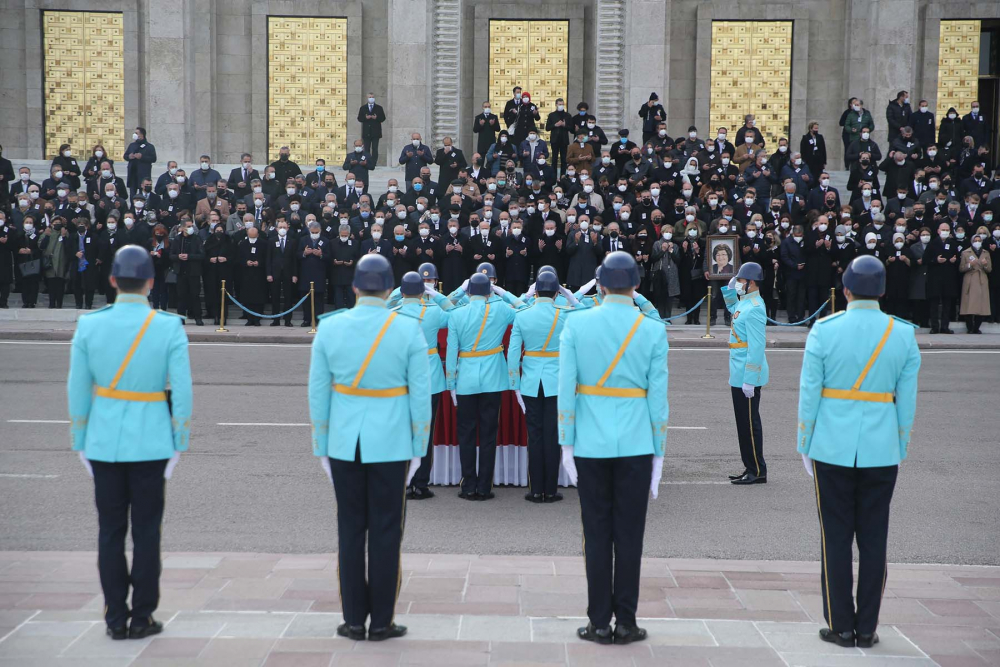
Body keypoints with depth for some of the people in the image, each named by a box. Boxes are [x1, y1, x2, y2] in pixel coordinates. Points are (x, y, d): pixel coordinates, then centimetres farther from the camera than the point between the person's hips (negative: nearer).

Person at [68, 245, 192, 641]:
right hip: (151, 443, -2)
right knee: (146, 530, 6)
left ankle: (115, 619, 15)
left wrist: (80, 444, 10)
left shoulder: (88, 325, -4)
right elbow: (182, 393, -8)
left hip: (104, 442, 2)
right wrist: (179, 445, 2)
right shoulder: (170, 328, -8)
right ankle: (141, 618, 12)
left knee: (111, 530, 9)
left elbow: (78, 390, 0)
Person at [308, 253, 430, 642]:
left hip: (344, 444, 2)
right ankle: (381, 622, 12)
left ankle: (354, 620, 16)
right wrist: (418, 450, 4)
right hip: (391, 444, -2)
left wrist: (322, 448, 11)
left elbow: (318, 393, 2)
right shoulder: (408, 329, -7)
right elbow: (420, 395, -5)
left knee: (350, 530, 10)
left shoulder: (329, 327, -1)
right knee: (385, 532, 6)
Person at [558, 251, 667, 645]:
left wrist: (567, 445, 1)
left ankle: (599, 623, 12)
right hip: (635, 445, 0)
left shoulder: (576, 324, -4)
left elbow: (566, 390, -5)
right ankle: (625, 624, 12)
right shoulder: (653, 330, -3)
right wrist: (658, 453, 5)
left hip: (591, 445, 0)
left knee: (597, 535, 7)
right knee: (629, 536, 7)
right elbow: (658, 396, -2)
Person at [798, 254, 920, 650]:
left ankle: (841, 627, 11)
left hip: (832, 448, -2)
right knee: (874, 539, 9)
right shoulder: (903, 334, -1)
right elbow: (907, 401, 3)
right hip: (881, 450, 2)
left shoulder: (824, 331, -7)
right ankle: (866, 629, 15)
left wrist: (805, 444, 5)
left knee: (836, 538, 6)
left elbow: (809, 394, -4)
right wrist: (901, 447, 13)